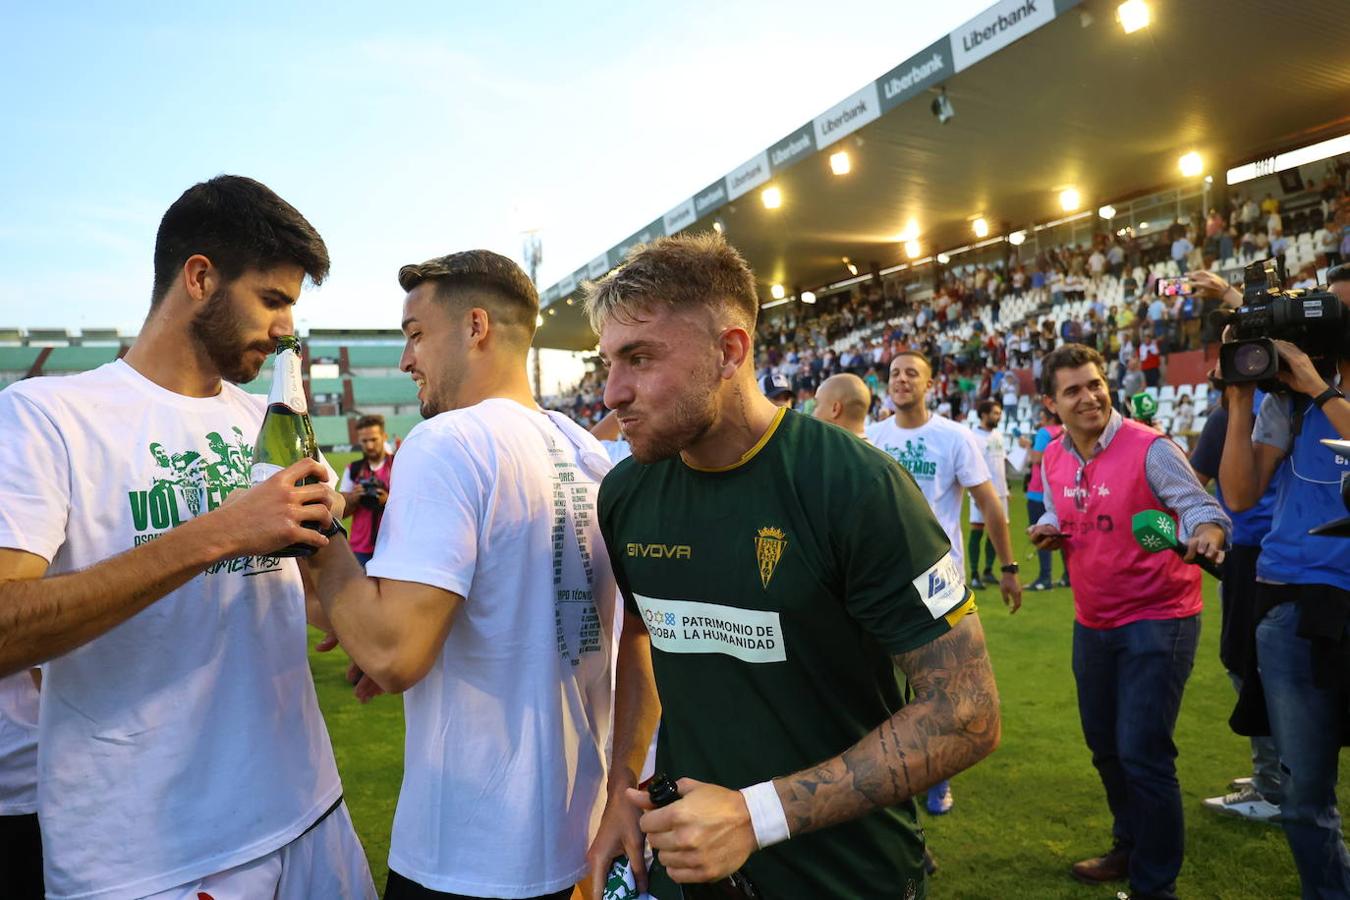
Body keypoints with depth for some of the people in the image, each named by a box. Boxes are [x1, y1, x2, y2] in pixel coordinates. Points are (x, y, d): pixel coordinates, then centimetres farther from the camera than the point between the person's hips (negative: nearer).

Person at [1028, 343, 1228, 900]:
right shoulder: (1052, 460, 2)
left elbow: (1202, 508, -20)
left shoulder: (1149, 448, -17)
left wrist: (1205, 533, -42)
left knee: (1143, 755, -6)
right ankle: (1130, 848, 43)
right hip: (1092, 622, 7)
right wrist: (1048, 531, -6)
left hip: (1157, 620, -7)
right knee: (1106, 748, 19)